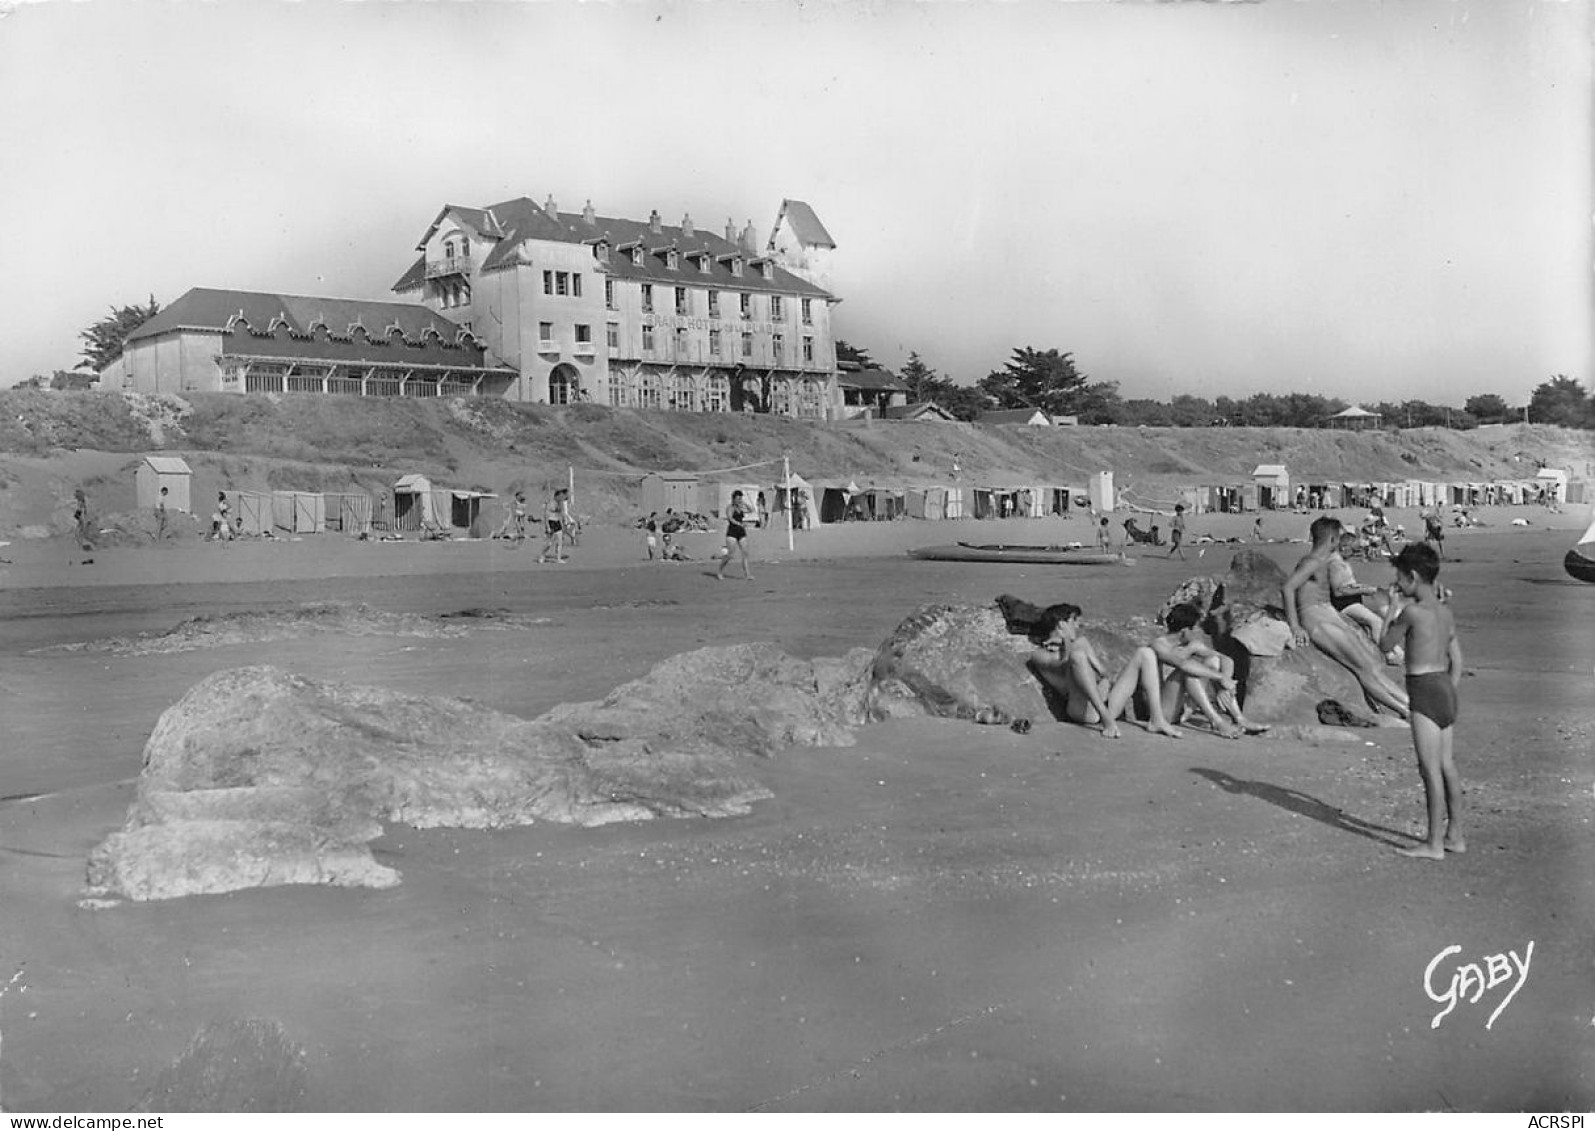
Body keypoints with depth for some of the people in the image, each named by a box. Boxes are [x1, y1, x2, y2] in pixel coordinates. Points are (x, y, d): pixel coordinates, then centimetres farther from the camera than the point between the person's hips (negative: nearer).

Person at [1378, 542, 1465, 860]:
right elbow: (1457, 660, 15)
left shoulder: (1413, 611, -15)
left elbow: (1385, 643, -2)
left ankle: (1434, 844, 0)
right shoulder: (1444, 611, 11)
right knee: (1447, 765, 14)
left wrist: (1394, 606, 7)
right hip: (1446, 689, 9)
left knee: (1431, 769, -4)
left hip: (1425, 692, -9)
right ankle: (1455, 836, 21)